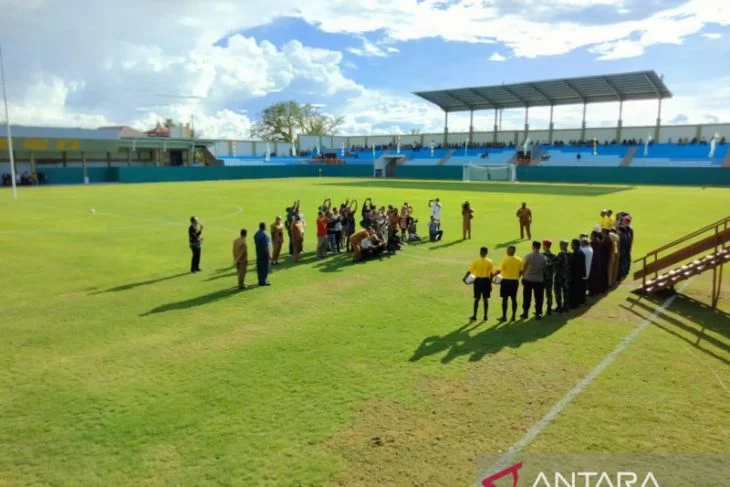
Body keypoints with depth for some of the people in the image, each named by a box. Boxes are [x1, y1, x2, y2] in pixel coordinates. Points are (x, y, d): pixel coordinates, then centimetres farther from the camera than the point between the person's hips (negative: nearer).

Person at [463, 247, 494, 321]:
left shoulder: (476, 261, -5)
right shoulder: (490, 262, -1)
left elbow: (469, 270, -7)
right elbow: (491, 273, -2)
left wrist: (464, 278, 6)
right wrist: (490, 283, 6)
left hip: (478, 280, -1)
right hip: (486, 280, 1)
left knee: (477, 299, 5)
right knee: (485, 299, 9)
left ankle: (474, 316, 6)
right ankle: (485, 316, 14)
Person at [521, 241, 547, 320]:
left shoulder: (528, 256, -10)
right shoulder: (543, 257, -4)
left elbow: (523, 268, -6)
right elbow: (544, 269, 4)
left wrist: (523, 276, 10)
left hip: (528, 280, -1)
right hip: (539, 280, 1)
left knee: (527, 298, 9)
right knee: (538, 298, 7)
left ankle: (525, 313, 15)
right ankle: (538, 313, 7)